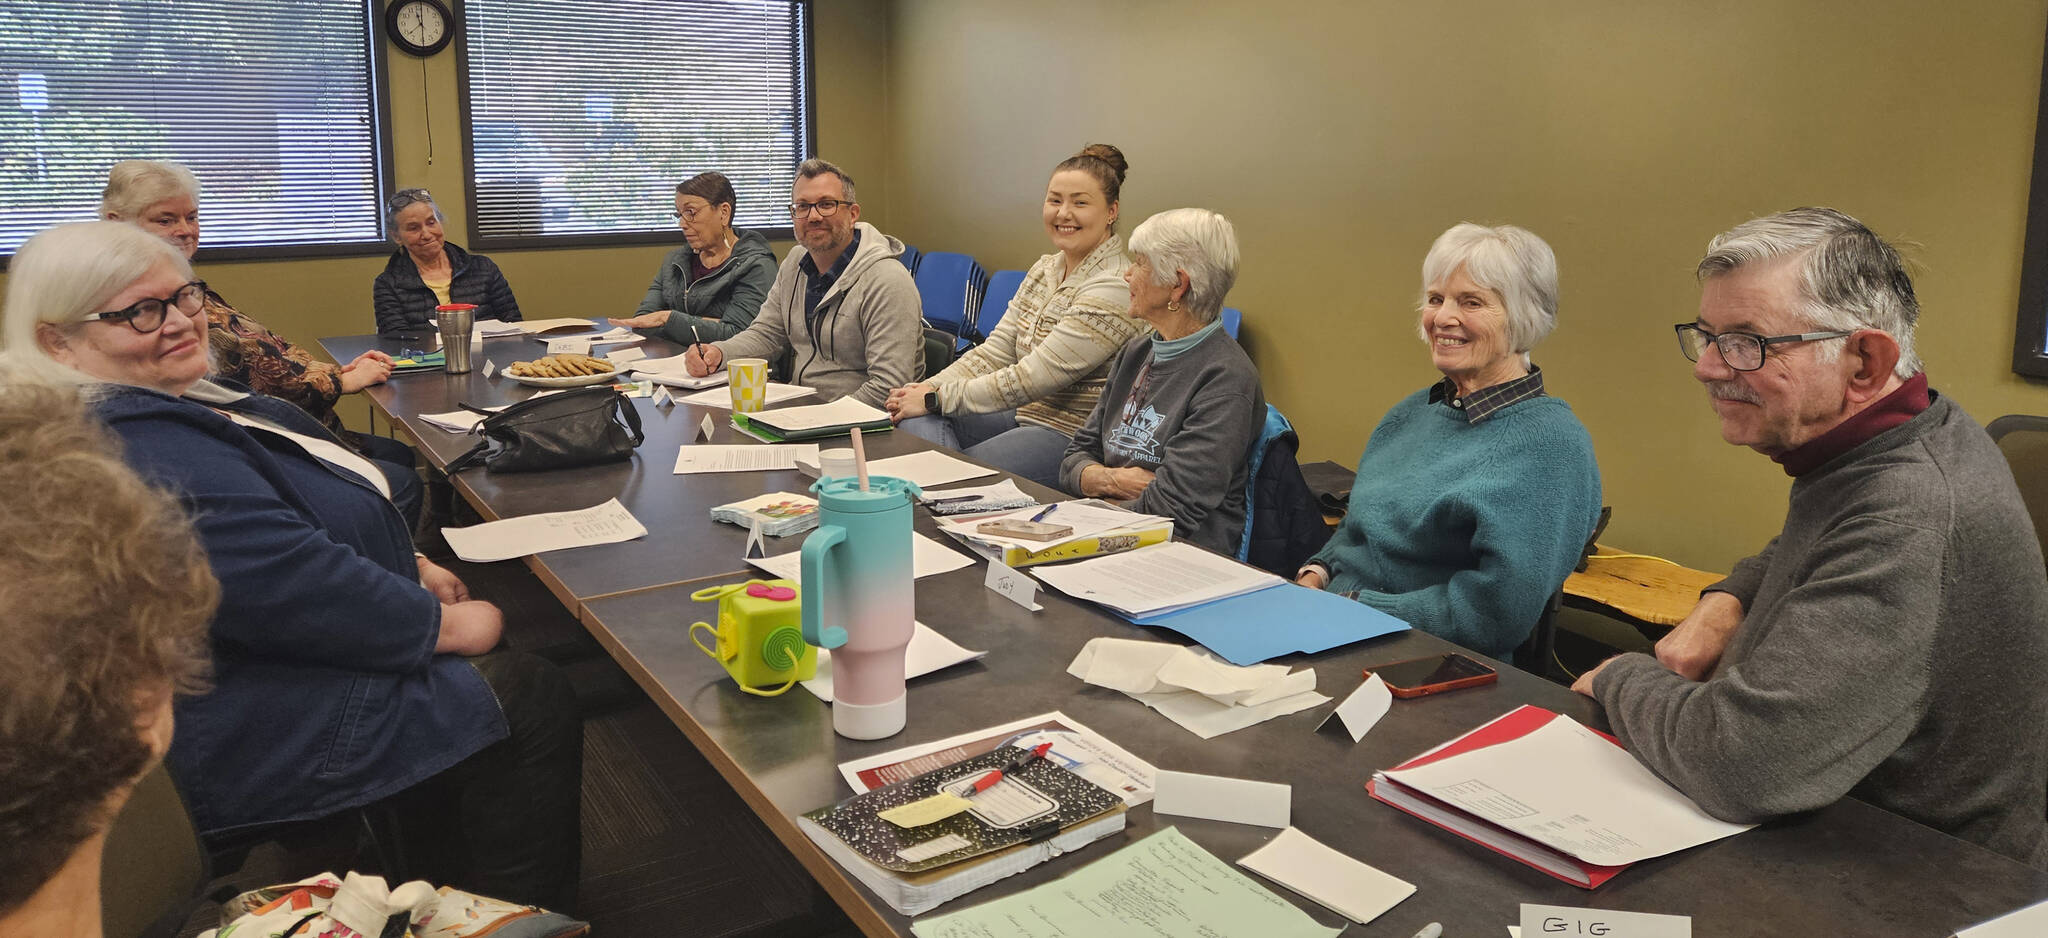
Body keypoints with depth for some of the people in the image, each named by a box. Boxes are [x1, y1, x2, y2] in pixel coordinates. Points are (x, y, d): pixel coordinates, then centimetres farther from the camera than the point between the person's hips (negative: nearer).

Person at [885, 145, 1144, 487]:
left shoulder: (1113, 289, -18)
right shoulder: (1044, 270, 11)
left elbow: (1032, 378, -21)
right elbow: (994, 352, 9)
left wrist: (936, 399, -16)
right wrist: (930, 387, -9)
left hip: (1070, 434, -9)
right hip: (1026, 414, 9)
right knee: (916, 419, -9)